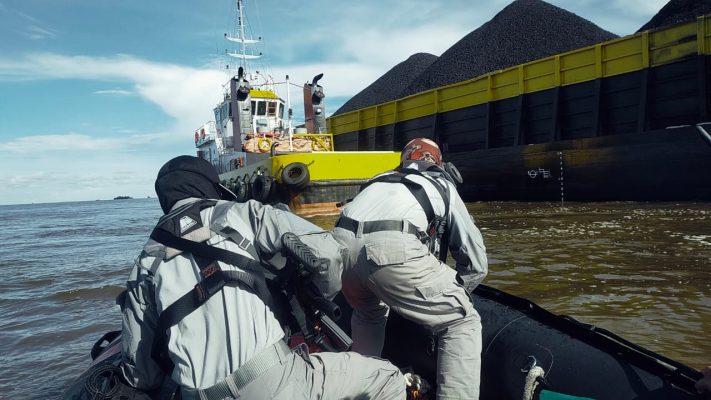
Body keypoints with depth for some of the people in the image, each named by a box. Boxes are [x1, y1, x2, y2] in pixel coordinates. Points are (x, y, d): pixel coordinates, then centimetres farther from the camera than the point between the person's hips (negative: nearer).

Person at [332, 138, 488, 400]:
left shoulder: (380, 181, 38)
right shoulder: (443, 186, 28)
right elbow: (475, 262, 26)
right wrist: (453, 295, 43)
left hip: (341, 247, 6)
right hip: (393, 250, -5)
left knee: (367, 315, 36)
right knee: (463, 323, 12)